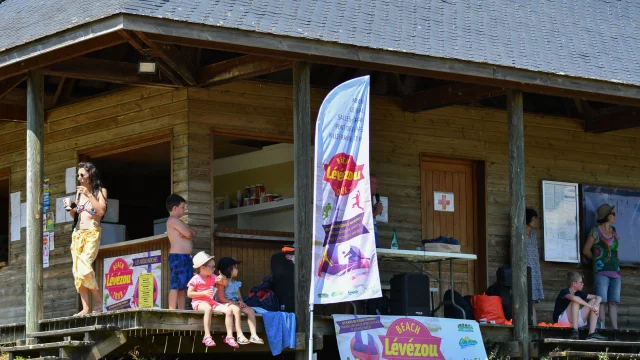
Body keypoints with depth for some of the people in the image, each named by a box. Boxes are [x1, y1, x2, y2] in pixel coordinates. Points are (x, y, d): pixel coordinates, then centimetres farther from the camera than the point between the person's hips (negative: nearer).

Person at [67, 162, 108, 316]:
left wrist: (89, 195, -16)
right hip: (77, 234, 6)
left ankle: (98, 301, -6)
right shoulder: (79, 192, 17)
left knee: (84, 268, -22)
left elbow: (101, 210, -14)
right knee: (77, 270, -3)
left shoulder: (100, 191, 1)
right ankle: (85, 308, -2)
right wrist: (71, 210, 2)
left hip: (92, 234, -6)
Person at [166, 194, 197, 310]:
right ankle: (172, 310, -19)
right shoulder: (173, 220, -8)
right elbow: (188, 233, -16)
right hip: (178, 256, -10)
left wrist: (188, 232, -4)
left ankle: (181, 310, 9)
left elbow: (193, 233, 17)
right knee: (176, 285, -14)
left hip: (185, 257, 10)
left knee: (183, 286, 9)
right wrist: (189, 232, 6)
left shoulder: (176, 221, 24)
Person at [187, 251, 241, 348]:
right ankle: (207, 336, -42)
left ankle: (229, 336, -14)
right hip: (198, 302, -6)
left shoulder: (212, 278, 11)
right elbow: (189, 293, -10)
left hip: (211, 302, 7)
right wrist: (204, 293, -18)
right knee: (208, 308, -42)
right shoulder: (196, 279, -7)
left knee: (228, 310, -14)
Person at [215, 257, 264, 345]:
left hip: (235, 303, 8)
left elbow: (239, 296, 14)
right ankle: (240, 335, -42)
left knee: (250, 310, -13)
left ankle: (253, 335, -23)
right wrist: (233, 303, -19)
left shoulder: (236, 283, 17)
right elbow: (221, 298, -14)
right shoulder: (222, 282, -7)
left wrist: (240, 301, -10)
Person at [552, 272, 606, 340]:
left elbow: (598, 297, 6)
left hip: (576, 320, 7)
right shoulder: (564, 292, -14)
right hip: (561, 320, -7)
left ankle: (592, 333, -16)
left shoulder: (579, 293, 7)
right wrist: (590, 306, -32)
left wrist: (595, 306, -17)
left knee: (594, 301, -2)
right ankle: (575, 331, -35)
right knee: (576, 301, -28)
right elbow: (573, 297, -38)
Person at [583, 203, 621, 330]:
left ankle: (615, 329, 3)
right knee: (602, 301, -9)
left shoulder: (614, 232, 16)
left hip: (615, 270, 6)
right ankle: (602, 327, -10)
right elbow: (586, 250, -2)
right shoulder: (595, 231, -3)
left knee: (614, 302, 3)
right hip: (601, 271, -6)